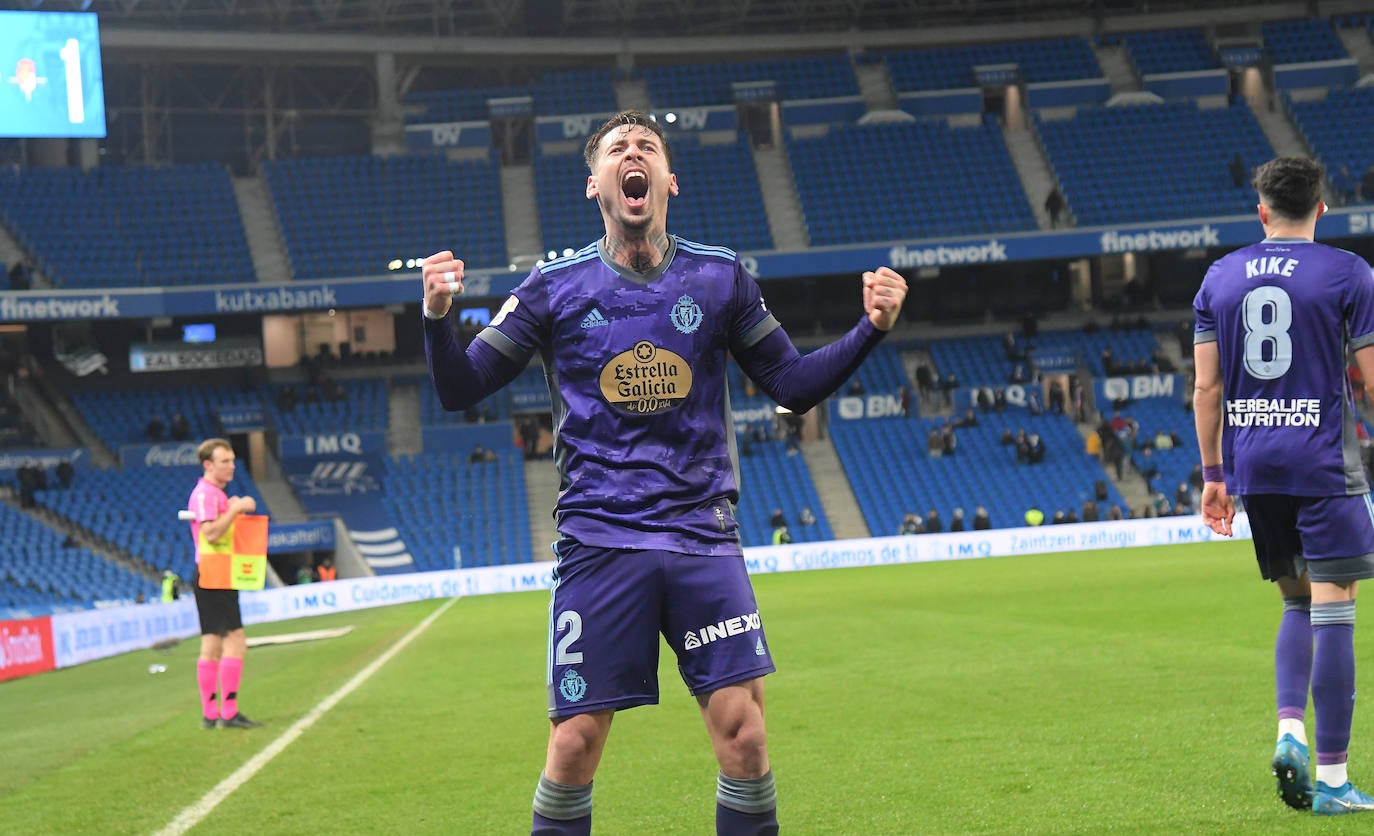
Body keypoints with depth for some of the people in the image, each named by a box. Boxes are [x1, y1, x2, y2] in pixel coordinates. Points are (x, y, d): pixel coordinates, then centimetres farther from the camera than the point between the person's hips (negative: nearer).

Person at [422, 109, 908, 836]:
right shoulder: (554, 287, 2)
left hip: (703, 536, 1)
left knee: (742, 729, -7)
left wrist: (871, 327, -3)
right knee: (576, 742, -3)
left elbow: (792, 385, 11)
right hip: (598, 542, -1)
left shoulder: (720, 277, 6)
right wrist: (438, 317, -15)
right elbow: (459, 390, 4)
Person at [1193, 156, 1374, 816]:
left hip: (1252, 465, 5)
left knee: (1296, 604, 18)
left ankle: (1289, 730, -1)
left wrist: (1213, 475, 15)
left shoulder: (1219, 278, 9)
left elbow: (1206, 388, 8)